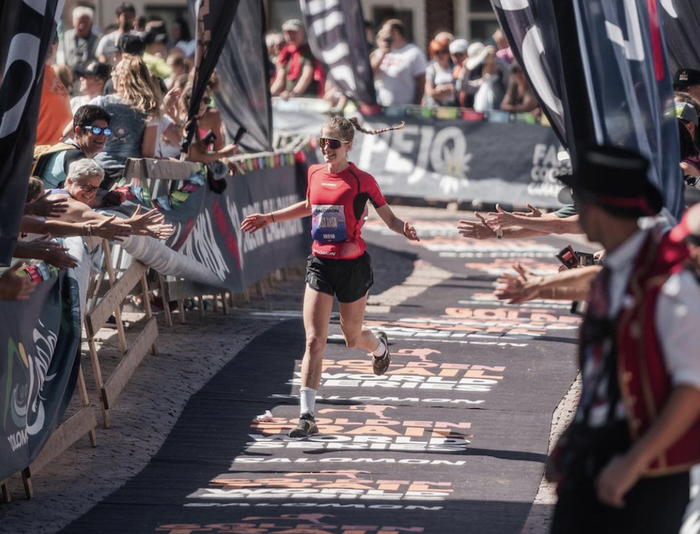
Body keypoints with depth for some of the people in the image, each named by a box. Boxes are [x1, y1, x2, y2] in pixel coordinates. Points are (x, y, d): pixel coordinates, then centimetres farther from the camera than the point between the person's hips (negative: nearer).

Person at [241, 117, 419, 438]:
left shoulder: (361, 180, -11)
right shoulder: (315, 173, 3)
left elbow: (389, 218, -5)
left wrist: (404, 230, -27)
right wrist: (270, 218, 23)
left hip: (352, 266, -3)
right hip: (320, 264, 3)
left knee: (352, 338, 13)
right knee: (314, 340, -8)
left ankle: (380, 346, 53)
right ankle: (307, 416, -9)